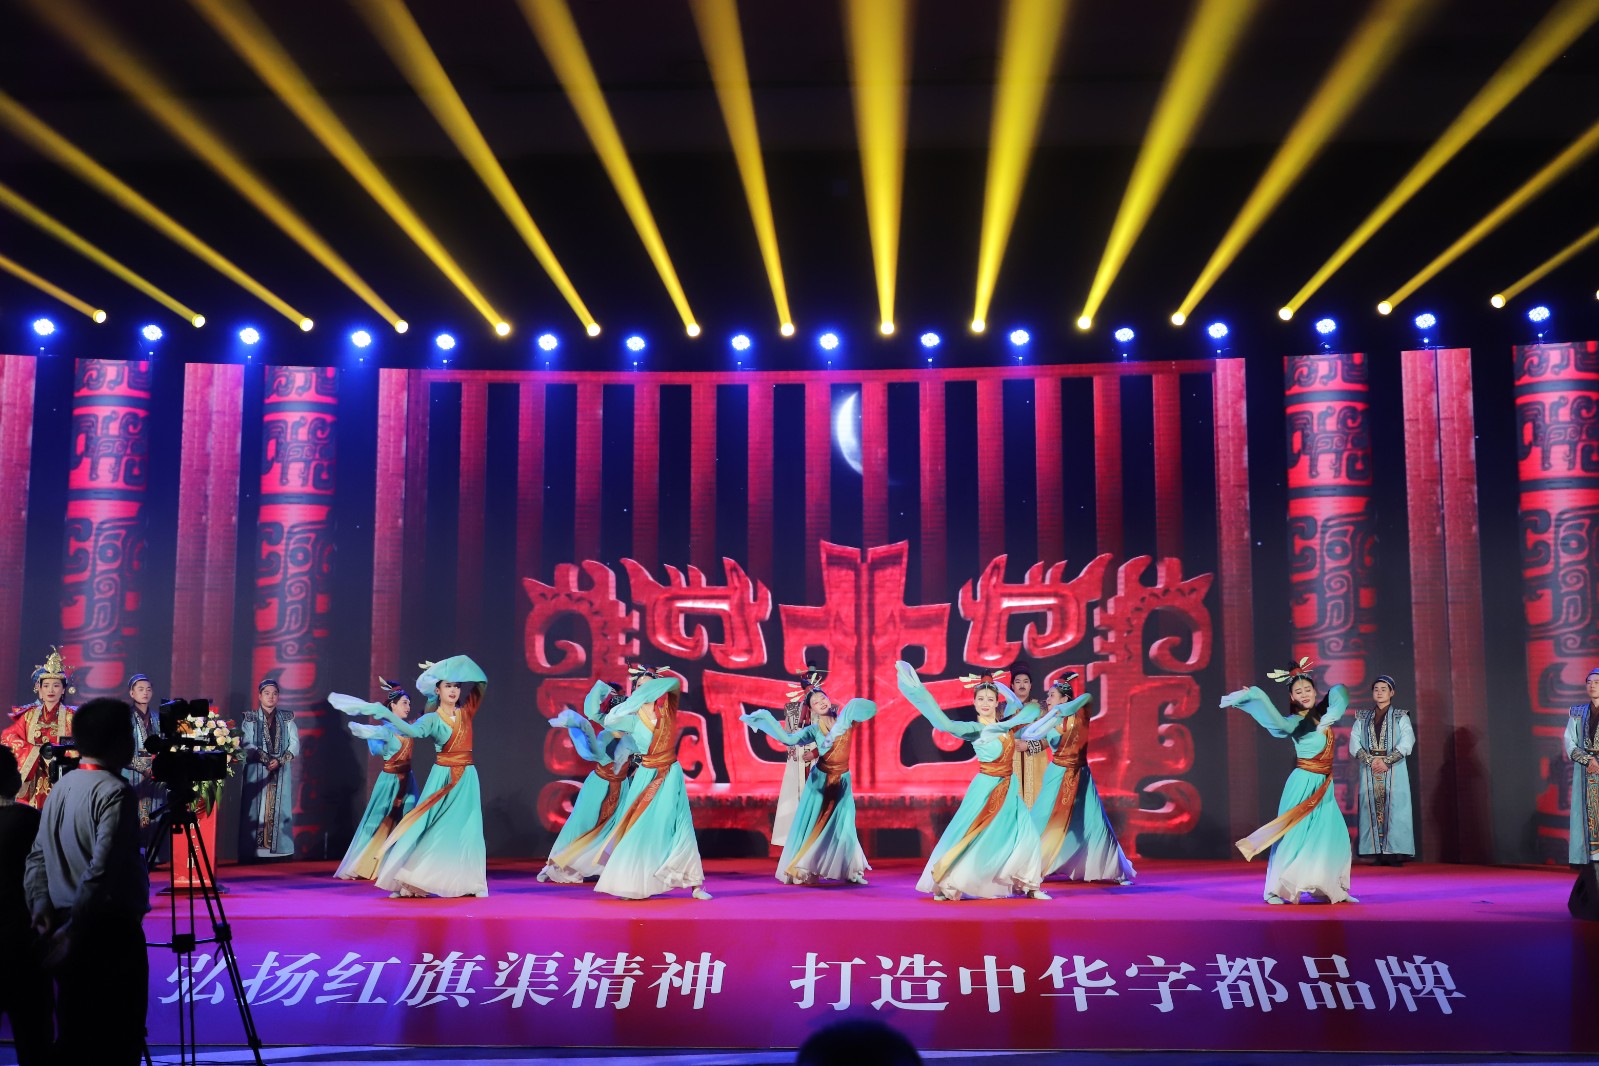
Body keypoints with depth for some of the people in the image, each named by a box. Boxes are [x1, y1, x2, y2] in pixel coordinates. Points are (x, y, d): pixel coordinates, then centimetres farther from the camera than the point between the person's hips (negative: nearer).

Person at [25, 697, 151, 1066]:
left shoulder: (60, 788, 11)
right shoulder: (115, 792, -16)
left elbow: (37, 855, 10)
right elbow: (102, 870, -23)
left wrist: (41, 904, 2)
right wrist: (73, 930, -18)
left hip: (70, 934, 9)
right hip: (110, 932, -8)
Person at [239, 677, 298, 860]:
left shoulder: (287, 718, 10)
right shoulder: (250, 718, 5)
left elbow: (294, 745, 3)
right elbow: (247, 744, -6)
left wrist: (279, 761, -12)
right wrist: (267, 759, -18)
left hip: (282, 772, 2)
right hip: (257, 771, -2)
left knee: (279, 810, -1)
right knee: (256, 810, -5)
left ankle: (279, 850, -1)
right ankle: (253, 851, -6)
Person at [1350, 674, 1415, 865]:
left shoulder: (1400, 717, 7)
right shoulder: (1362, 718, 13)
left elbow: (1407, 743, -5)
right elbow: (1354, 743, 3)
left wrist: (1387, 761, -15)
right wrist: (1371, 760, -11)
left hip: (1394, 770, -2)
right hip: (1369, 770, 2)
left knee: (1394, 808, -7)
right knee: (1372, 810, -3)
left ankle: (1396, 853, -8)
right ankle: (1378, 854, -4)